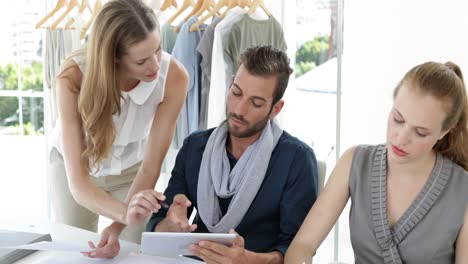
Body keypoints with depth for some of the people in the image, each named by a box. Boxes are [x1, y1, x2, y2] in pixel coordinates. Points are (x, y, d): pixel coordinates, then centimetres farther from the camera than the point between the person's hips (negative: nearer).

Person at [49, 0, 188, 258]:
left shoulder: (173, 76, -33)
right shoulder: (74, 77, -36)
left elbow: (150, 167, -26)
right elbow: (78, 181, -38)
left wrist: (117, 226, -40)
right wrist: (125, 214, -57)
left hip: (132, 169, 1)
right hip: (74, 166, 0)